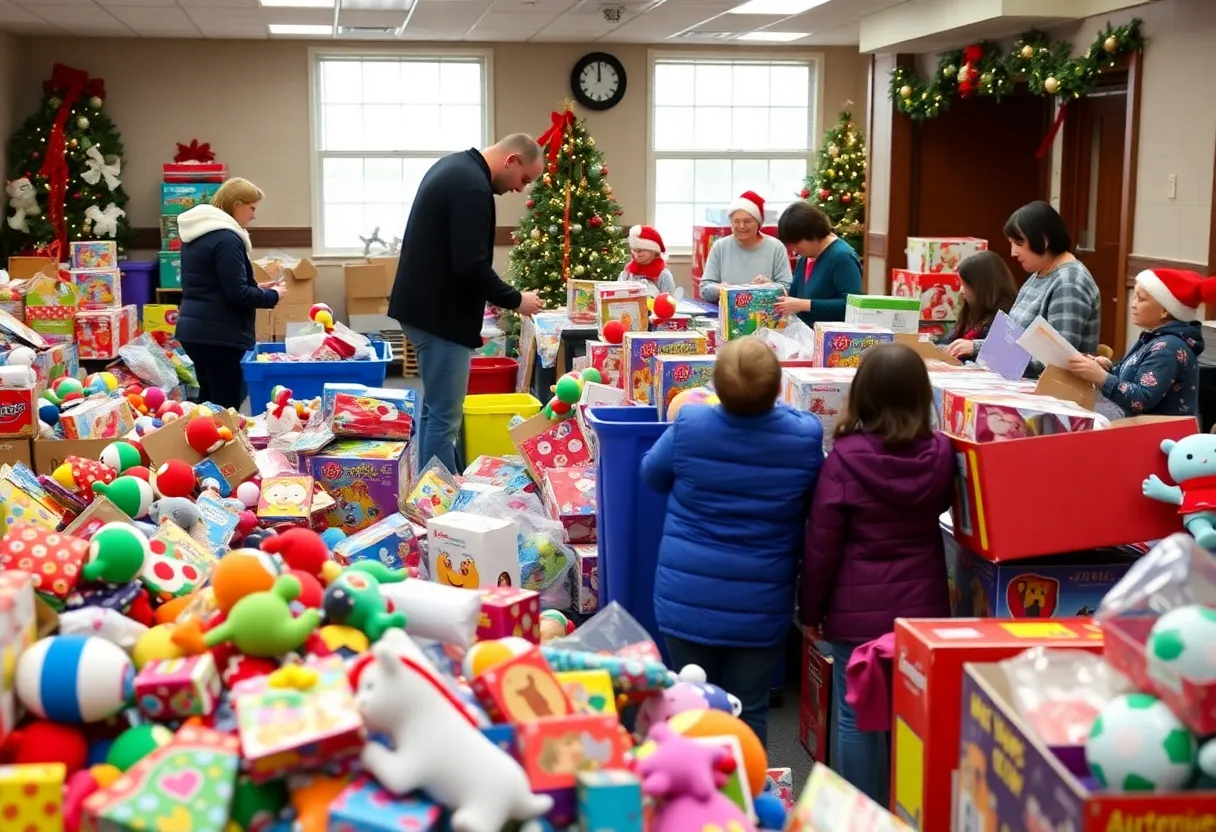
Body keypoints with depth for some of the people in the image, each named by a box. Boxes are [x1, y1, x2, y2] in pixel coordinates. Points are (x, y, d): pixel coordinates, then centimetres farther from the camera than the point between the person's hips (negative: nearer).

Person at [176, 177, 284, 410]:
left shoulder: (197, 233, 14)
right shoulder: (226, 239, -17)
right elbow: (237, 294, -20)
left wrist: (256, 287, 16)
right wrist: (273, 295, -5)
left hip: (195, 329, 10)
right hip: (219, 334, -10)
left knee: (210, 400, 17)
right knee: (227, 405, -5)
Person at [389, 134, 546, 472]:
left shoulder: (456, 166, 13)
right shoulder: (472, 186, -20)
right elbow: (471, 266, -25)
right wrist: (515, 300, -11)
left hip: (425, 304, 11)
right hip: (440, 312, -11)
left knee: (434, 408, 15)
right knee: (445, 416, -7)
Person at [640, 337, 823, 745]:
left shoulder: (688, 427, -16)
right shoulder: (806, 436, -14)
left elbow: (652, 474, 5)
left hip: (687, 601, 0)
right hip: (761, 607, 0)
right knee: (749, 714, 12)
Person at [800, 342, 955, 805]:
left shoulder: (846, 457, -15)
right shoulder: (940, 454, -5)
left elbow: (822, 543, -9)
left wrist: (810, 610, 2)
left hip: (858, 609, -3)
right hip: (923, 604, 4)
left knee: (857, 716, 7)